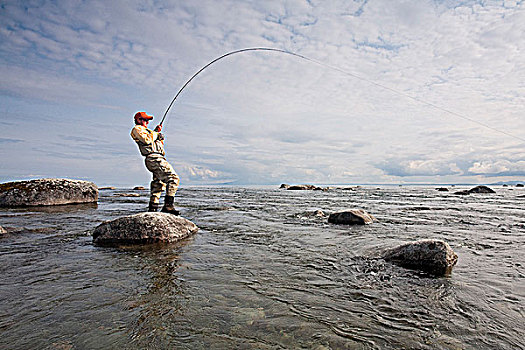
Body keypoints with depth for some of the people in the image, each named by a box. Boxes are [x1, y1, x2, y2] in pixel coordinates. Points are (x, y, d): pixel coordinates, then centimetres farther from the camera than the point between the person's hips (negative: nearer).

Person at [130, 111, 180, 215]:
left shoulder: (145, 130, 32)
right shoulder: (137, 129, 3)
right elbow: (147, 140, -15)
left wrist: (156, 131, 25)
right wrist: (155, 133, 1)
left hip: (156, 159, 11)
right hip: (154, 158, -11)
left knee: (158, 184, 12)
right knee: (173, 178, -18)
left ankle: (152, 208, 15)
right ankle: (168, 205, -24)